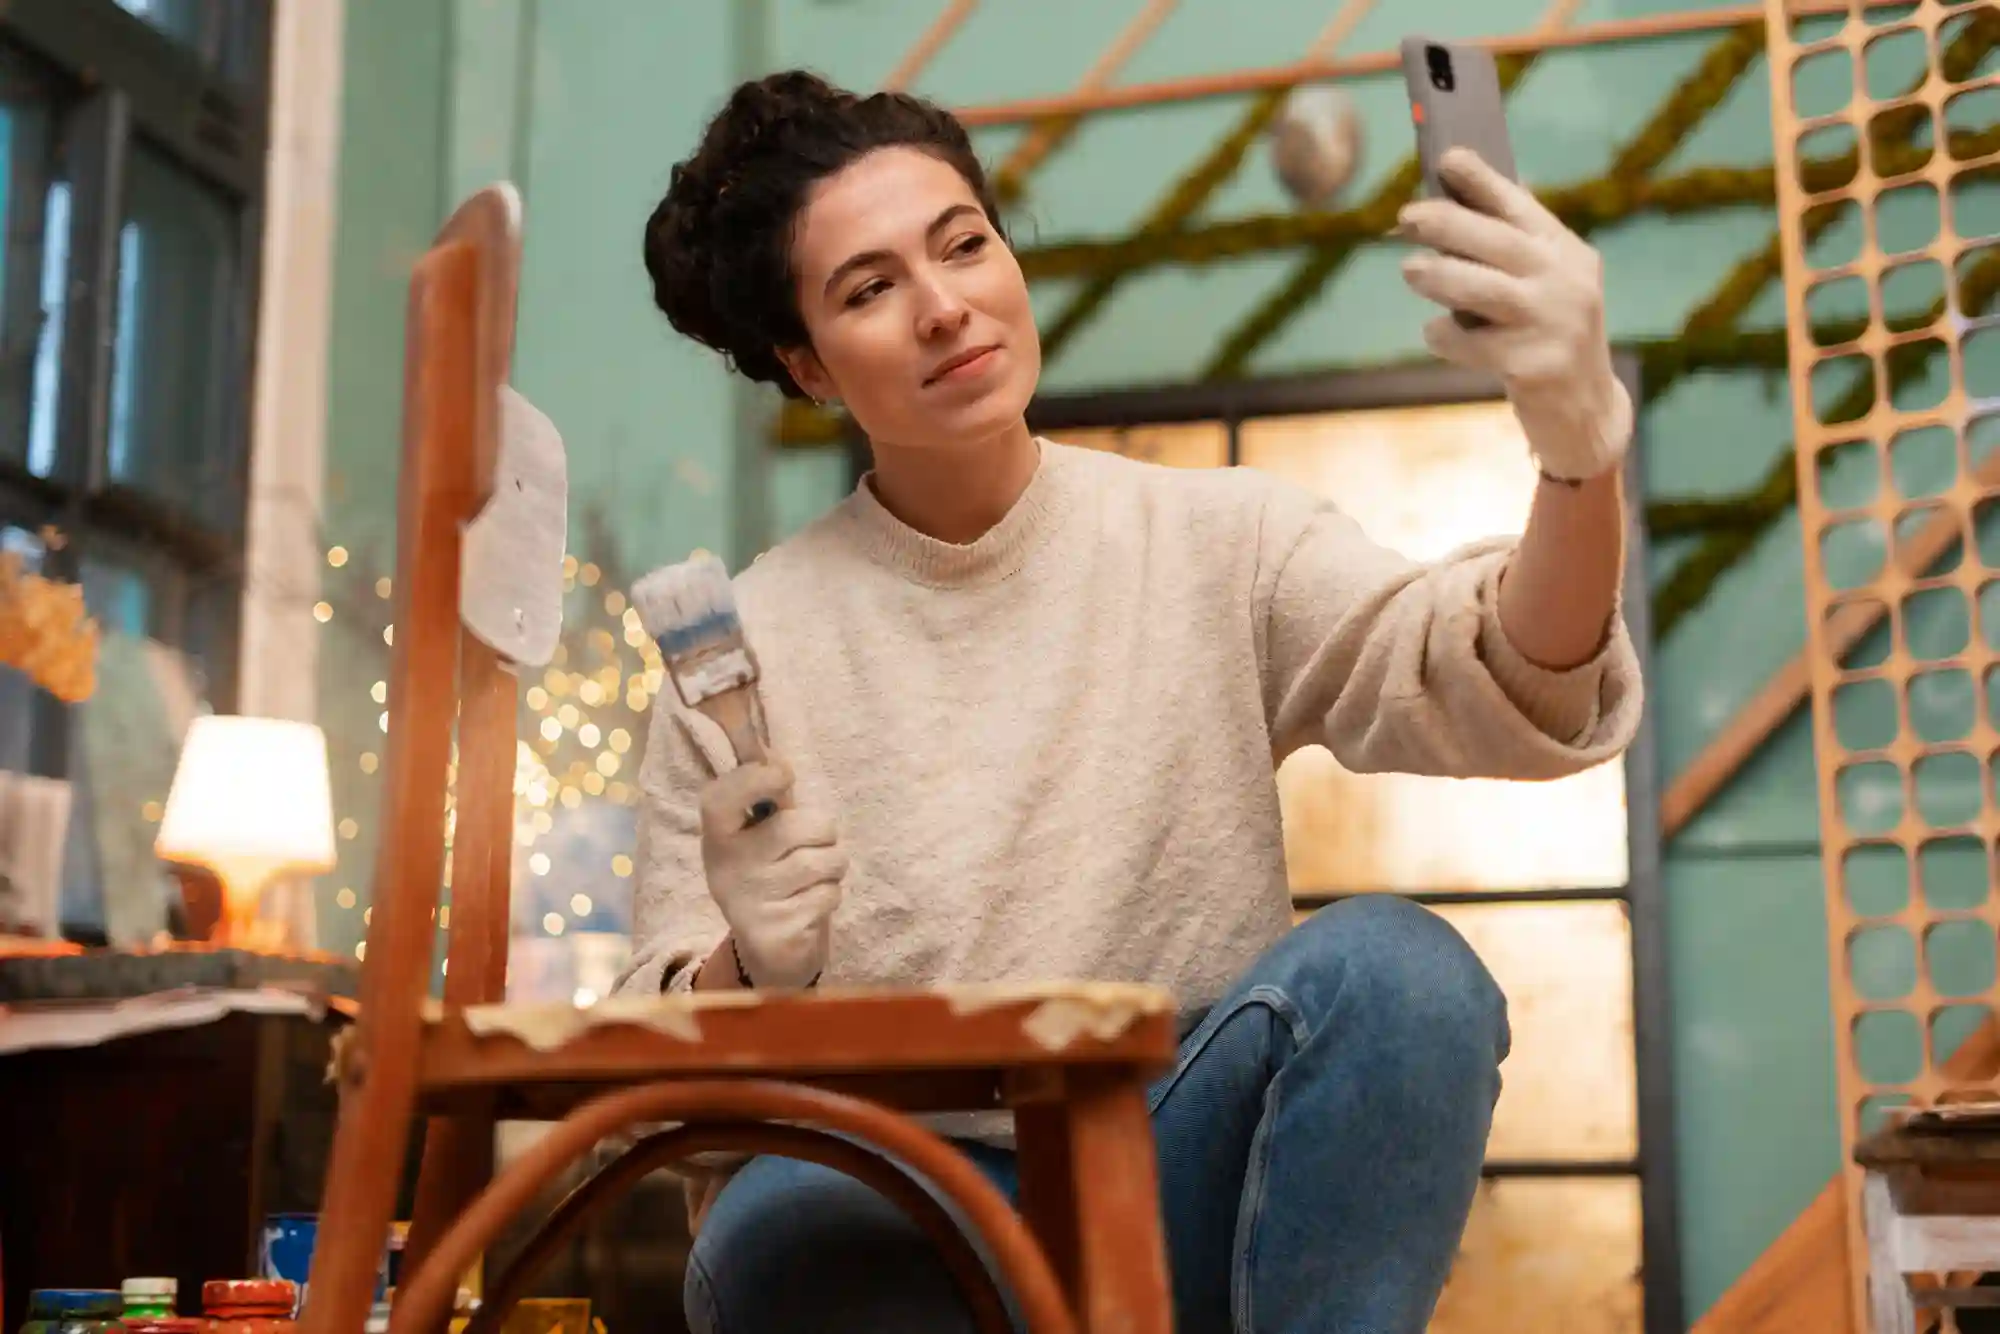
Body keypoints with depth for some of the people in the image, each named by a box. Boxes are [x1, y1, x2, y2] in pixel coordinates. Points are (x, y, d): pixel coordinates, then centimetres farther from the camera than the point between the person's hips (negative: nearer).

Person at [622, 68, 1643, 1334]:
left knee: (1393, 964, -29)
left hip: (1194, 1179, 1)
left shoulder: (1219, 543, 1)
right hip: (909, 1215, -1)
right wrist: (755, 970, -22)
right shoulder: (743, 648, 1)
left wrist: (1582, 449, -36)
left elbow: (1517, 696, -15)